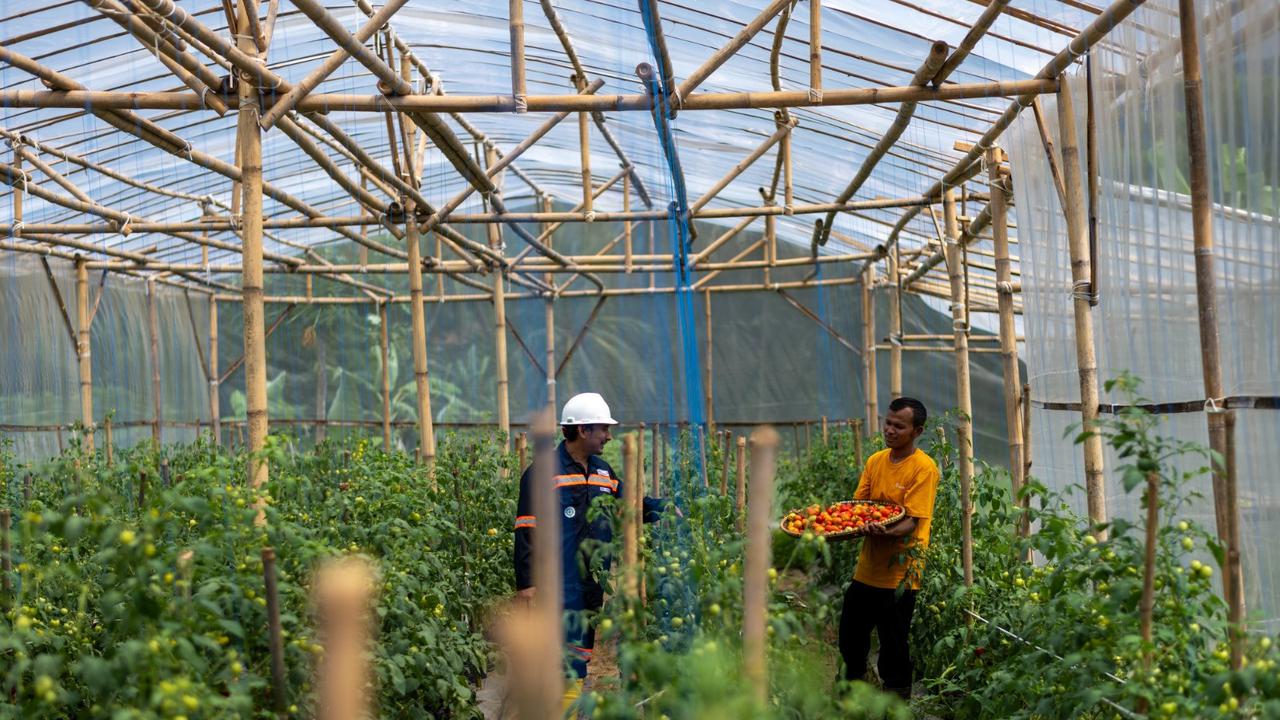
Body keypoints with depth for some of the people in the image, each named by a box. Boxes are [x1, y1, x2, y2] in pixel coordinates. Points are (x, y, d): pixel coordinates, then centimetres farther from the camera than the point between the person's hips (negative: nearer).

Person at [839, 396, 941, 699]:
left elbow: (913, 521, -19)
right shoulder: (875, 461, 8)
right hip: (867, 566, 7)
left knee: (893, 645, 2)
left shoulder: (924, 467, -13)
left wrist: (888, 532, -39)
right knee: (851, 635, 18)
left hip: (899, 571, -7)